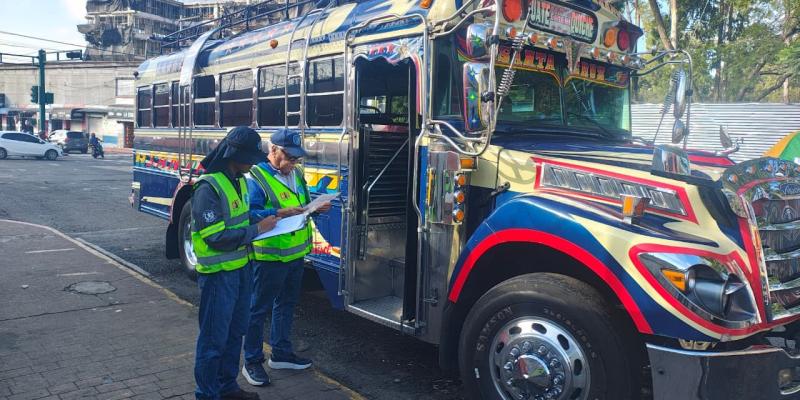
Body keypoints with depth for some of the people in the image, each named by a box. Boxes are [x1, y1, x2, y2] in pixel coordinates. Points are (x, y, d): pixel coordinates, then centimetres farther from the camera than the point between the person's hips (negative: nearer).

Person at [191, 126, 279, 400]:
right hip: (218, 274, -9)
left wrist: (264, 221, 3)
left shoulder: (238, 181, 8)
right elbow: (216, 238, -24)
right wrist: (257, 229, -19)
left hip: (241, 269, 9)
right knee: (214, 338, 3)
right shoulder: (208, 188, -20)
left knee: (235, 332, 20)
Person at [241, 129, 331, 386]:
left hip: (296, 253, 8)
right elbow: (250, 214, -22)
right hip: (270, 256, -8)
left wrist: (316, 209, -2)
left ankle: (281, 353, 35)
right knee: (259, 308, 4)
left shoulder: (296, 174, 9)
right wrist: (281, 213, -32)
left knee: (287, 304, 19)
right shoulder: (257, 177, -15)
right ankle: (252, 362, 18)